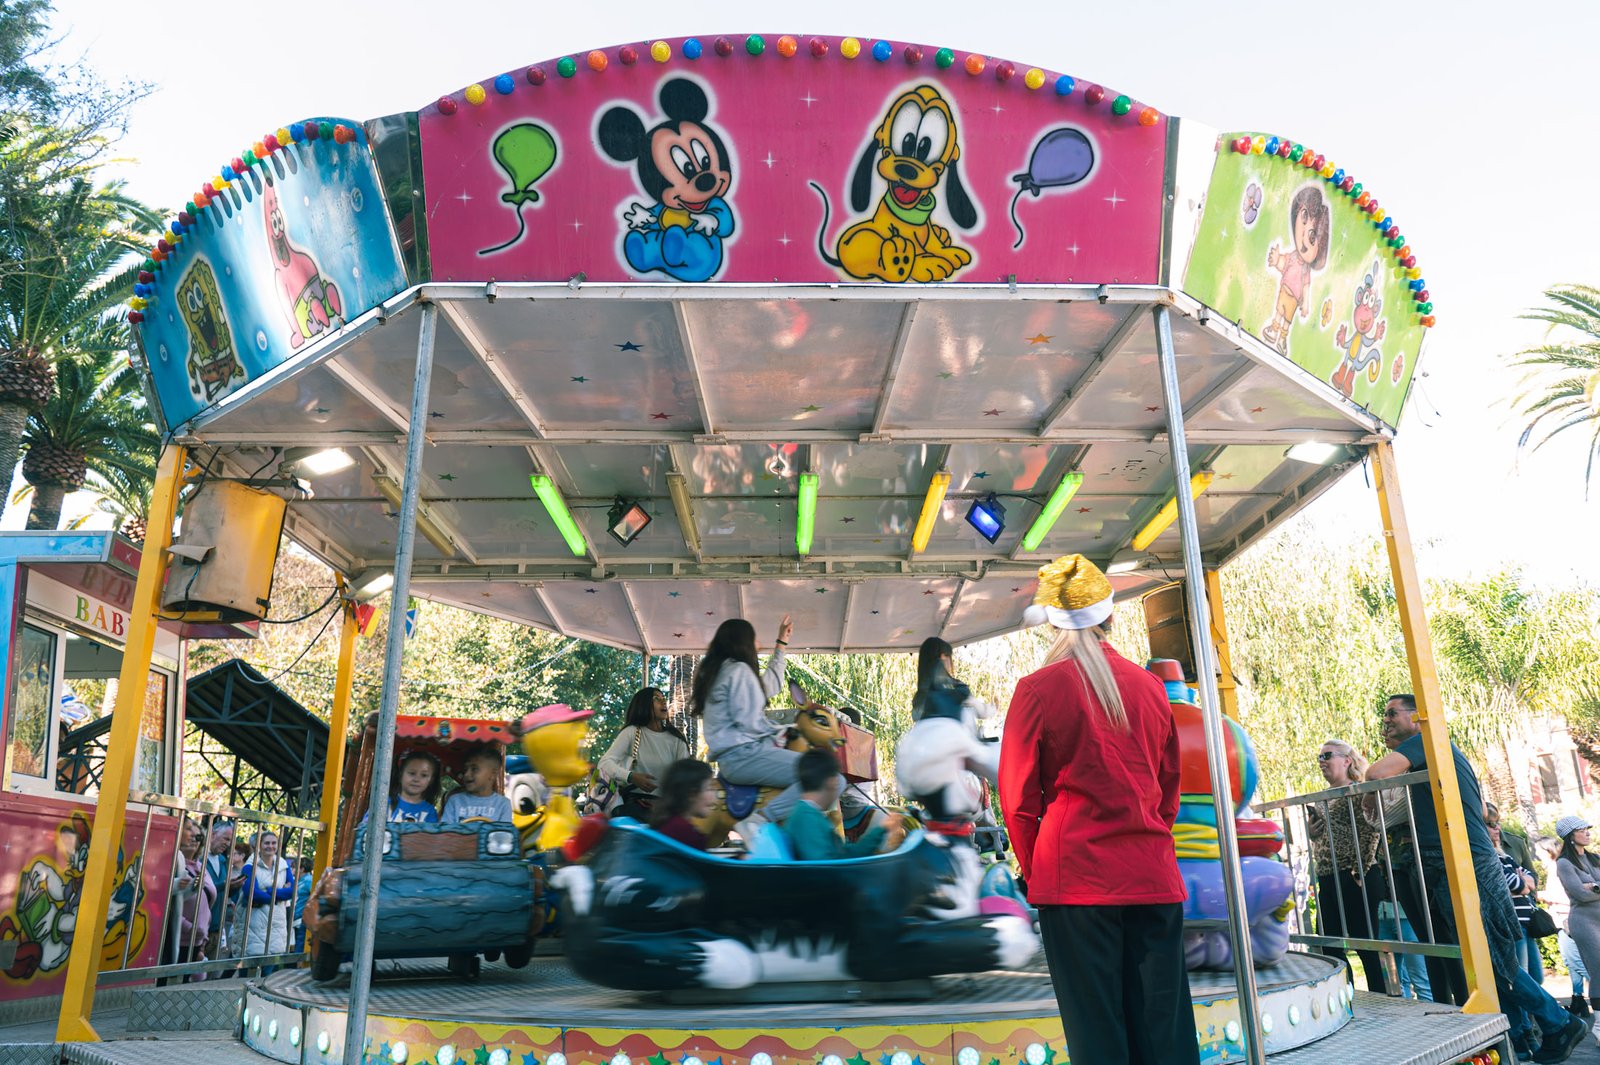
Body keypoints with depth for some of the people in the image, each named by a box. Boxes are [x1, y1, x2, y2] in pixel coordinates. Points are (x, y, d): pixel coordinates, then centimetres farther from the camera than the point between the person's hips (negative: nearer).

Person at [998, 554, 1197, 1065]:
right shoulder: (1150, 687, 6)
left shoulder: (1038, 689, -5)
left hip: (1076, 881, -4)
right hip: (1153, 878, 4)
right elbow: (1169, 789, 15)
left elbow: (1018, 798, -3)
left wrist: (1034, 872, 9)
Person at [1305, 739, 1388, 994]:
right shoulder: (1323, 799, 17)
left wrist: (1360, 872, -17)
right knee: (1331, 949, 11)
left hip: (1354, 881, -8)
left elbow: (1372, 829, -17)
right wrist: (1311, 824, 0)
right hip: (1328, 883, 8)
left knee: (1367, 948, -1)